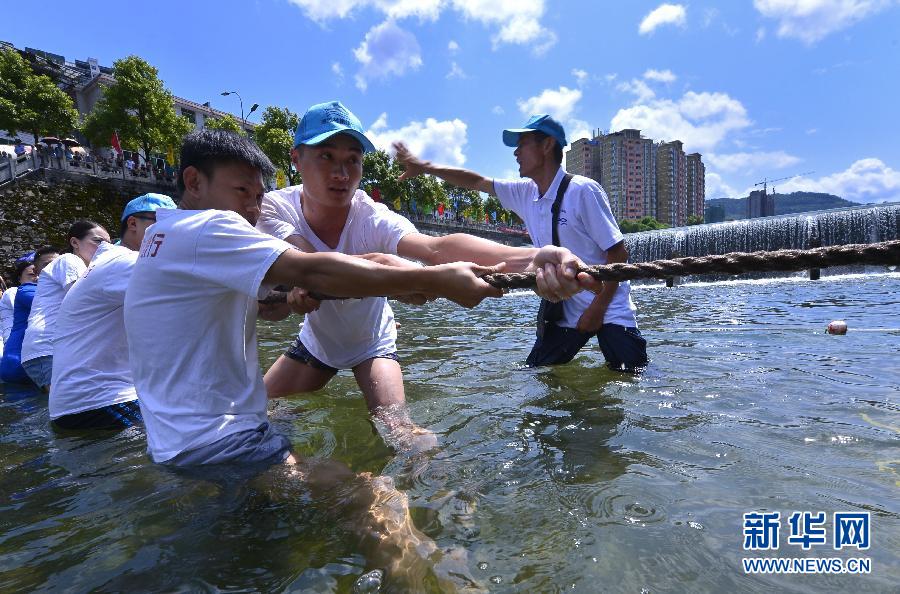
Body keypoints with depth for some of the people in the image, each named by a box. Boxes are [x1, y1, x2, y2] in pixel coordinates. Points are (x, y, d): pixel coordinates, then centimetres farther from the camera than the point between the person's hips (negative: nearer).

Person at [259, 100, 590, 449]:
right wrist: (377, 264, -64)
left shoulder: (372, 218, -30)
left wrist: (528, 257, -68)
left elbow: (436, 247, -50)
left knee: (399, 429, -18)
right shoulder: (275, 207, -23)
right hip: (316, 340, 3)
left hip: (372, 345, -3)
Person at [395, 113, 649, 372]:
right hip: (564, 311, 6)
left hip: (608, 309, -5)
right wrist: (424, 167, 12)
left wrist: (597, 308, -17)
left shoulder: (582, 190, -15)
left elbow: (618, 253, -14)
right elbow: (477, 181, 13)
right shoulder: (525, 193, 3)